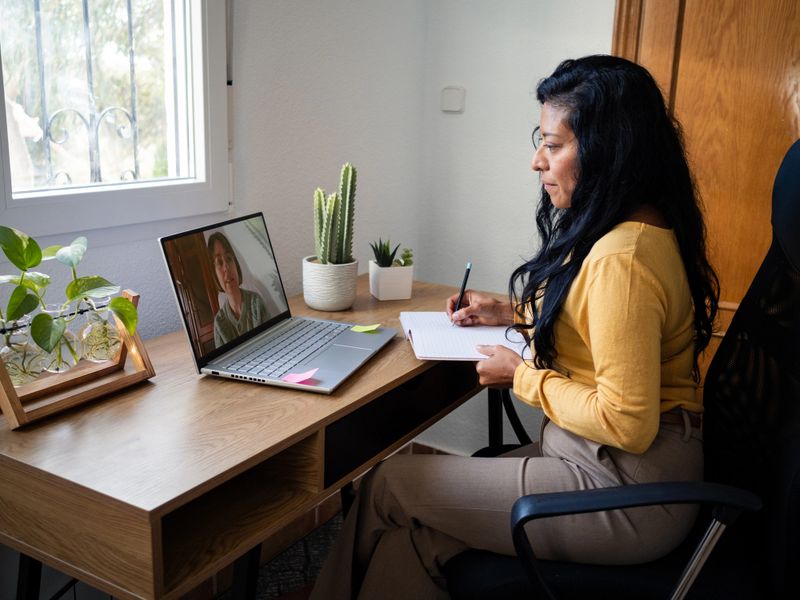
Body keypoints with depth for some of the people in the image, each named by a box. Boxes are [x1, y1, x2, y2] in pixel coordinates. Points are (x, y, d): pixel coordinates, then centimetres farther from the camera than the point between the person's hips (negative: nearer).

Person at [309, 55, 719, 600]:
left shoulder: (623, 257, -26)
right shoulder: (633, 228, 6)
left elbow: (627, 424, -24)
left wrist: (521, 376, -12)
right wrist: (513, 312, 14)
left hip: (625, 491, -9)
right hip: (591, 456, 9)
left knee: (390, 485, -3)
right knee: (418, 532, 1)